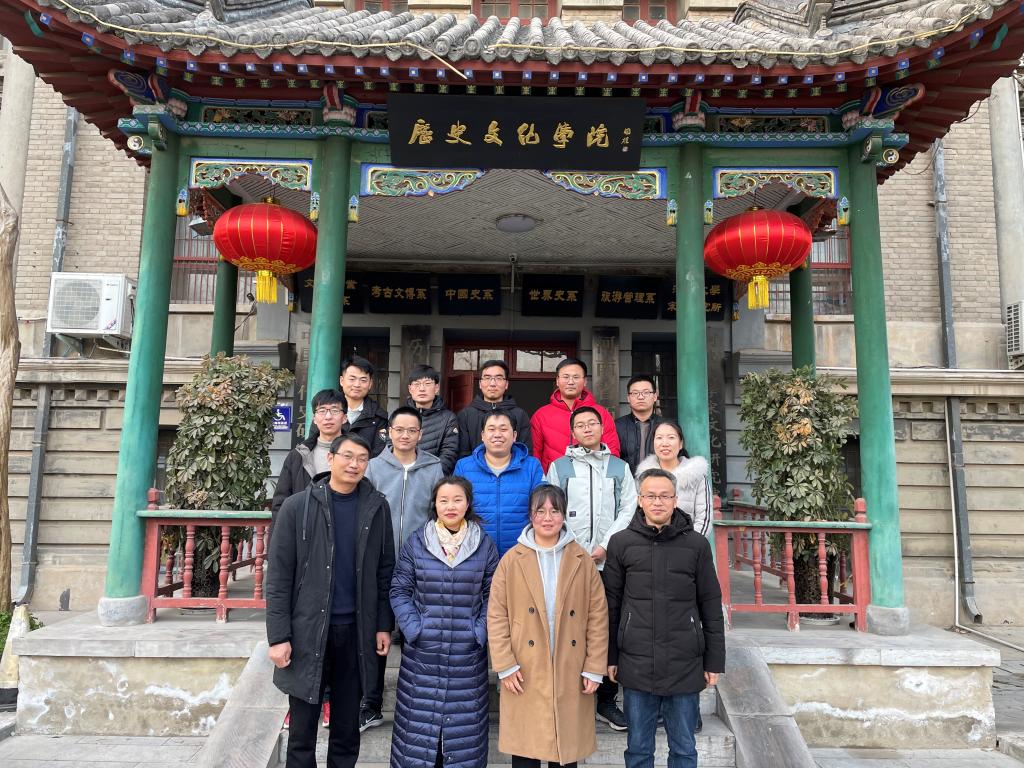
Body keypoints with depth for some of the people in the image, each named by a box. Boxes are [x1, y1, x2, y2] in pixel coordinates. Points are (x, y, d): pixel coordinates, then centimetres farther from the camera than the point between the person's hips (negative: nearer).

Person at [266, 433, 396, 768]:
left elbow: (385, 571, 5)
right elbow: (279, 577, -5)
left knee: (347, 730, 13)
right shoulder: (297, 506, -5)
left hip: (356, 631, 2)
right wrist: (278, 636, -9)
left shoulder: (377, 506, 1)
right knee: (303, 730, 10)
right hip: (307, 631, -1)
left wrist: (384, 625, 2)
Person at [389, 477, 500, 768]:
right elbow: (400, 590, 3)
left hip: (468, 655, 0)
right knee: (418, 720, 7)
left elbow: (491, 596, 5)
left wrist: (480, 632, -5)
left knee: (464, 722, 8)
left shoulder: (484, 545, 1)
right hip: (422, 653, 0)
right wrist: (413, 629, -7)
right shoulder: (416, 541, 0)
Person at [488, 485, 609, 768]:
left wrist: (594, 668, -2)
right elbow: (496, 616, -2)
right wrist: (505, 666, -7)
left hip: (570, 673, 1)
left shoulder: (582, 560, 1)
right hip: (525, 674, -1)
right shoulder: (512, 560, -2)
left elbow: (598, 616, 2)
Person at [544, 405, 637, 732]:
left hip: (608, 561, 1)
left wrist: (605, 545, -6)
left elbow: (628, 510, 6)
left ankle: (607, 701, 16)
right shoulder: (559, 466, 9)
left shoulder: (619, 467, 13)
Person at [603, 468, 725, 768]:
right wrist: (610, 657, 4)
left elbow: (711, 606, 3)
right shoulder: (621, 543, -1)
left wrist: (714, 662, 3)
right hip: (636, 665, 0)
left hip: (685, 665, 0)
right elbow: (611, 605, 4)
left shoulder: (696, 544, -2)